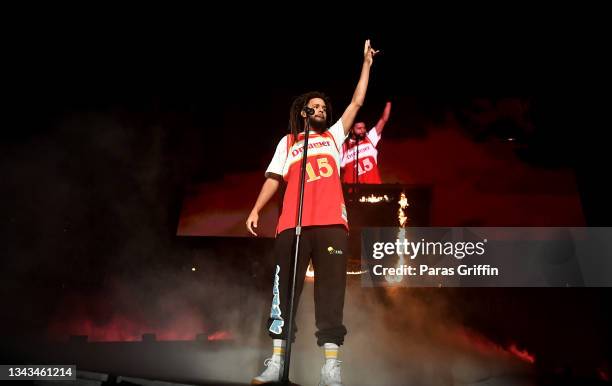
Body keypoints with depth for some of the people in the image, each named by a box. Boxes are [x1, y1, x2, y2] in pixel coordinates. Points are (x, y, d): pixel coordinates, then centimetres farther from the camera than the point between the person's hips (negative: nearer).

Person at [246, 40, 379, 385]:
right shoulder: (288, 142, 23)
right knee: (285, 289, -3)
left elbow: (357, 102, 23)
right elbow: (274, 178, 15)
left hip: (331, 223, 0)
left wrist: (367, 64, 26)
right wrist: (256, 210, 3)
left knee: (331, 290, -5)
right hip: (292, 224, 0)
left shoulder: (333, 136, 25)